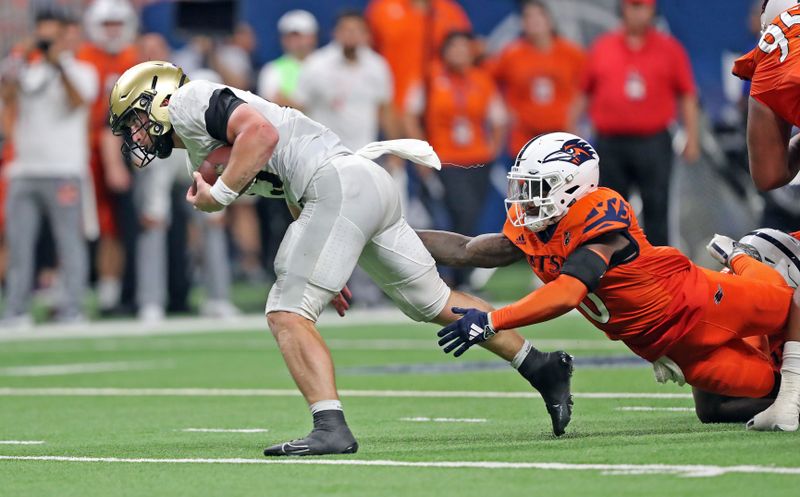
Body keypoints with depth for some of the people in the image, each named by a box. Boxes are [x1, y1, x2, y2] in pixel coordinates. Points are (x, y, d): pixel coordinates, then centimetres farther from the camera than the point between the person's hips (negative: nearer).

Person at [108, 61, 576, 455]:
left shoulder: (190, 103, 0)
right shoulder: (201, 146, 28)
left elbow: (261, 132, -18)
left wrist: (220, 194, -11)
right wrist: (324, 268, 28)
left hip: (339, 184, -10)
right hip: (371, 185, 10)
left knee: (288, 314, -12)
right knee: (436, 303, 18)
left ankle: (331, 427, -25)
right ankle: (545, 368, 25)